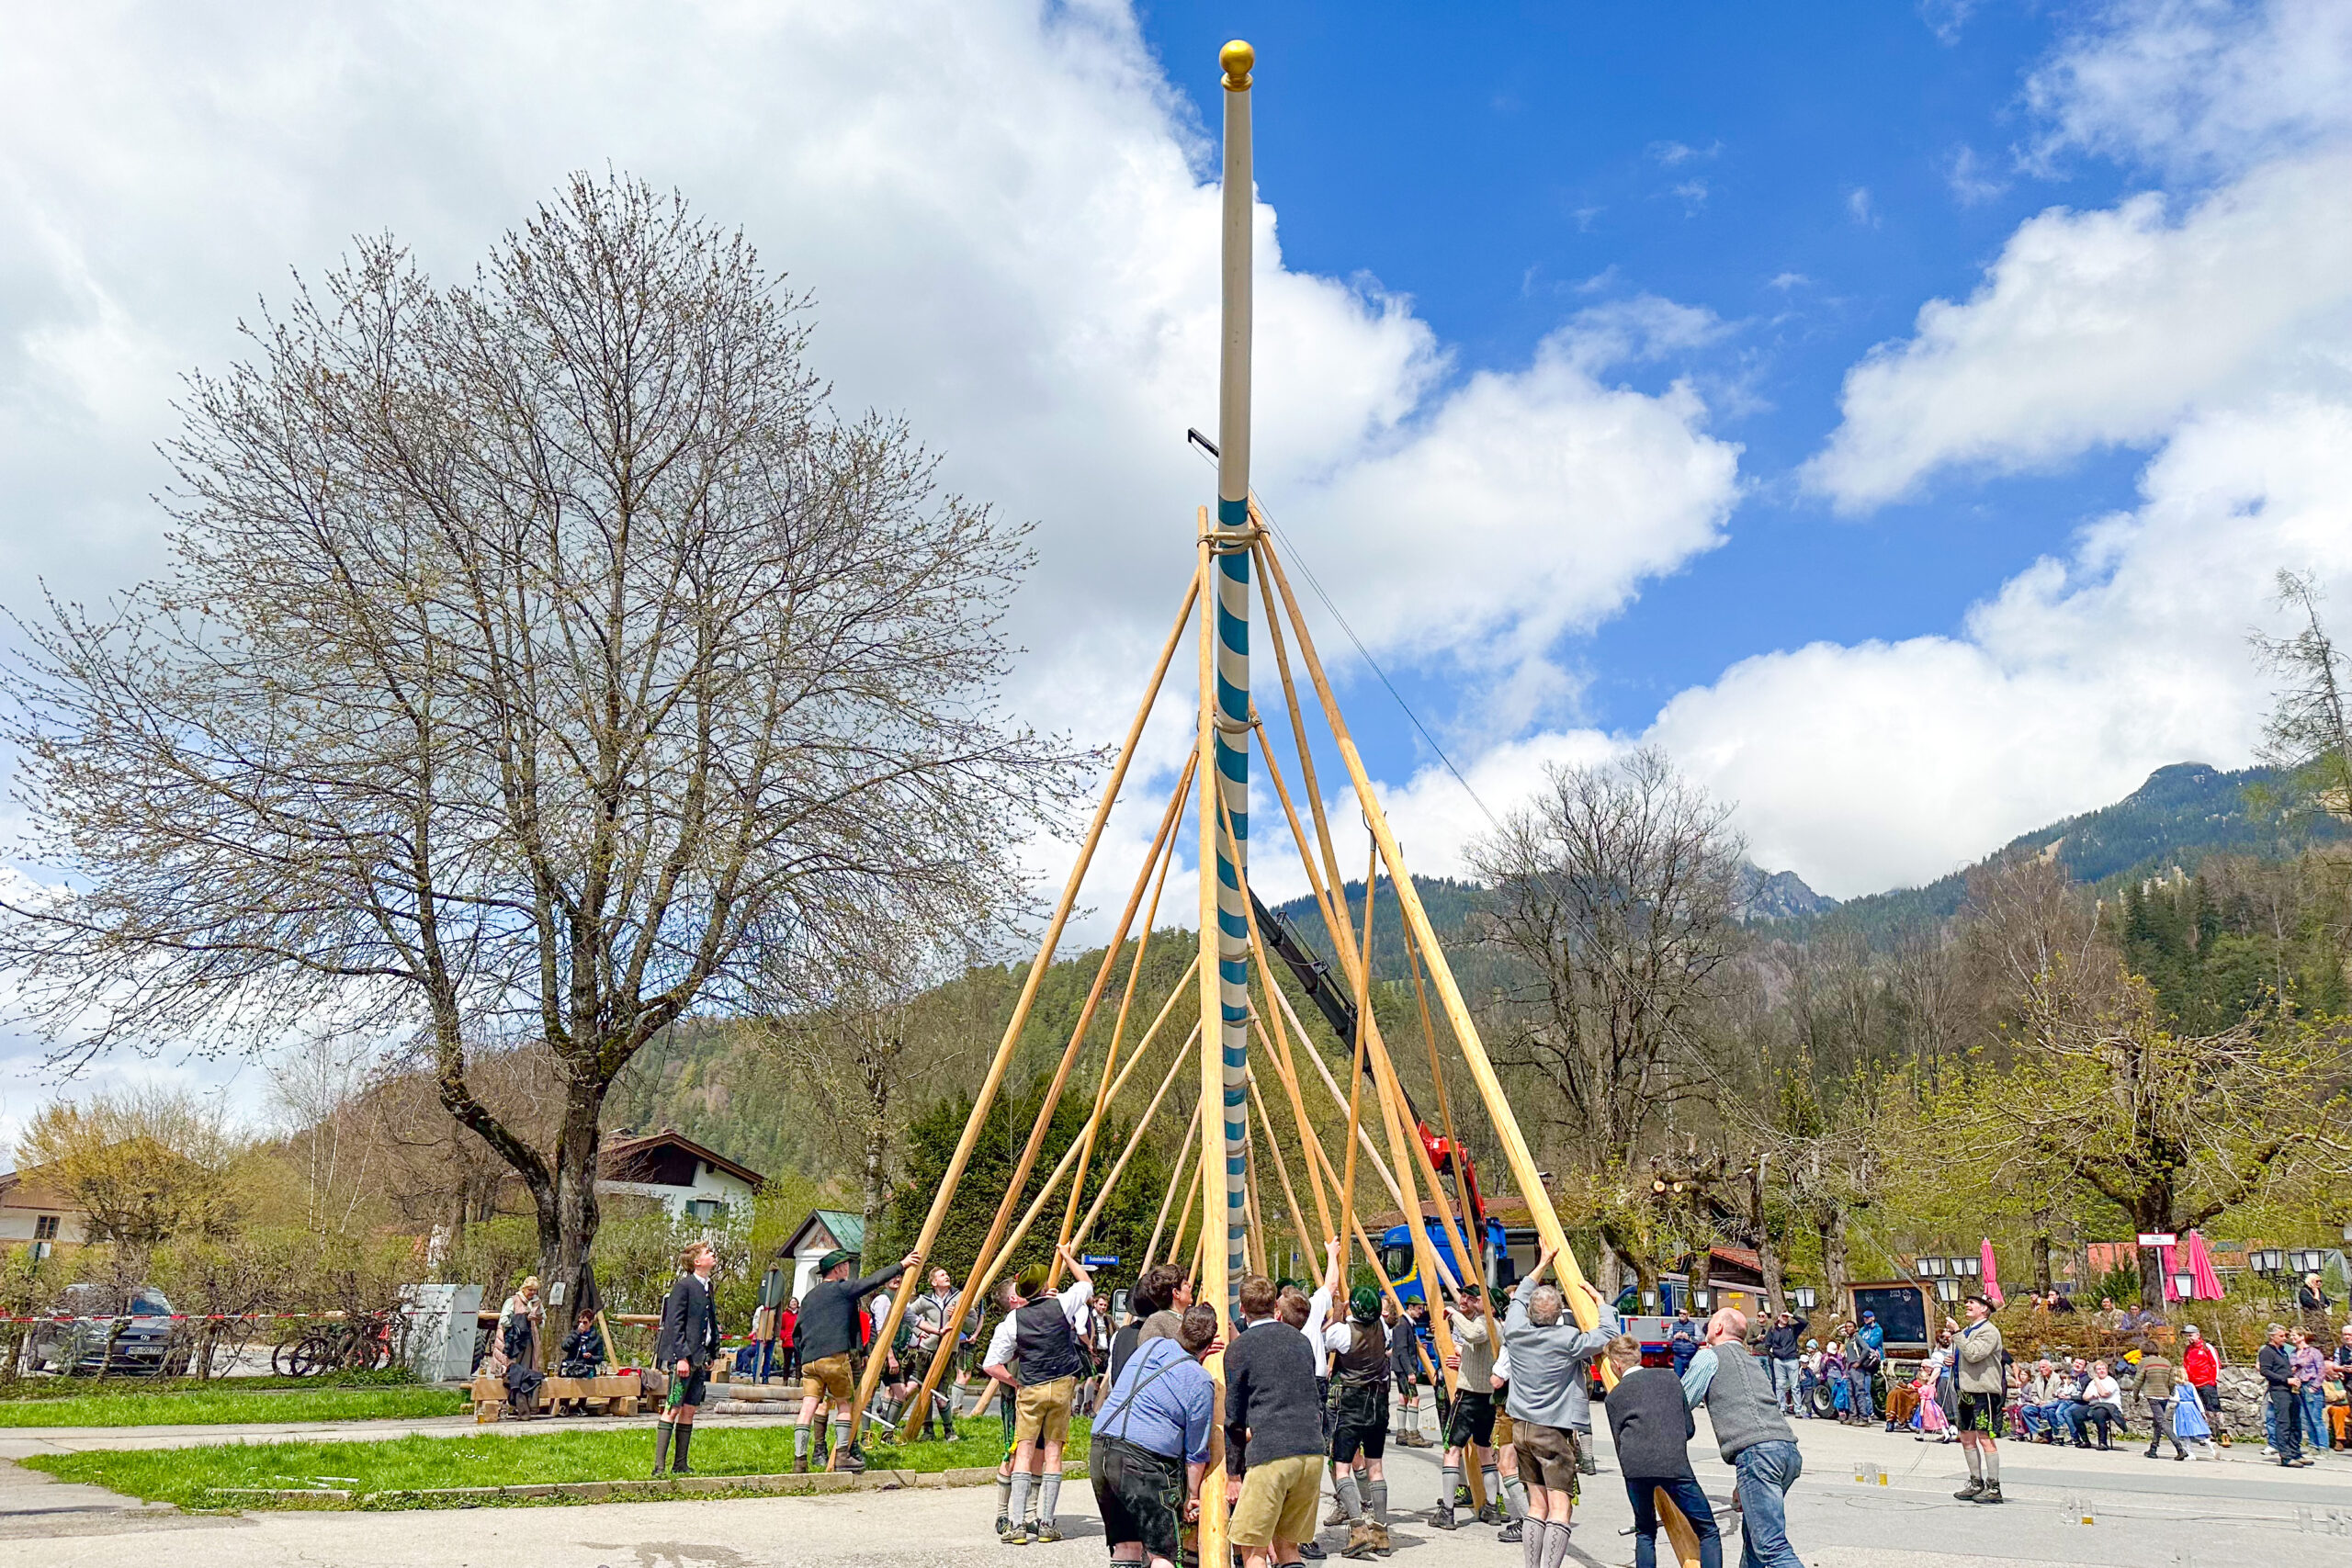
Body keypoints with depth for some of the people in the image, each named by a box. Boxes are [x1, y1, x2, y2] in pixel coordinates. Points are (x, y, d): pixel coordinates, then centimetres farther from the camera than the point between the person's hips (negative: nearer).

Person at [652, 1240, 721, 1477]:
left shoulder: (707, 1288, 16)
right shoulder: (683, 1287, -9)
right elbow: (674, 1324, -14)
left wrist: (710, 1356, 16)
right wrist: (681, 1357, -19)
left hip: (699, 1358, 8)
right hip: (683, 1357, -8)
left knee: (689, 1411, 9)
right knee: (673, 1409, -8)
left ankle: (680, 1464, 13)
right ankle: (659, 1465, -6)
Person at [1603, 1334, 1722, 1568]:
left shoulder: (1615, 1395, 18)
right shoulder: (1670, 1377, 21)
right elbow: (1690, 1428, 22)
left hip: (1635, 1464, 1)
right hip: (1675, 1463, -1)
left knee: (1645, 1532, 20)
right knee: (1708, 1532, 8)